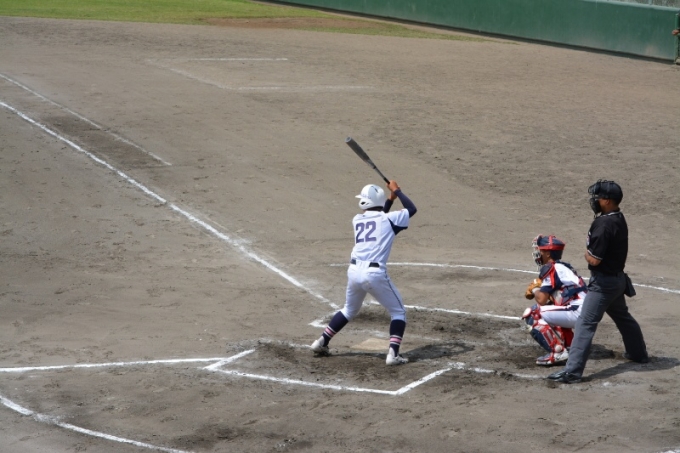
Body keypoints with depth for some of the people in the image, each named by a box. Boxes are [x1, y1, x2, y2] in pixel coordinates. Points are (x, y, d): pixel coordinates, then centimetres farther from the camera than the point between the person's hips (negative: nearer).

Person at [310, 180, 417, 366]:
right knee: (398, 311, 11)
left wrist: (391, 198, 32)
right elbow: (412, 209, 16)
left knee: (349, 310, 30)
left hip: (354, 272, 5)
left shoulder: (357, 220, 13)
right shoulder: (389, 219, 0)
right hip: (375, 274, -5)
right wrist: (397, 191, 25)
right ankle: (393, 353, -4)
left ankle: (321, 342, 31)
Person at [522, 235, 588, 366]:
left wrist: (534, 289, 11)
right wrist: (537, 289, 12)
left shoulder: (551, 268, -7)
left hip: (577, 313, -10)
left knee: (531, 314, -7)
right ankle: (569, 345, 21)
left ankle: (558, 352, -10)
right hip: (585, 312, 10)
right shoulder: (563, 267, 21)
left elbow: (541, 300, -9)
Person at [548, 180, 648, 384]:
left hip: (603, 281, -10)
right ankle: (638, 353, 48)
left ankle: (572, 371, -17)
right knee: (623, 317, 29)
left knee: (585, 323, -12)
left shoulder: (603, 225, -24)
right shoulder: (619, 219, 5)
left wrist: (587, 253, -6)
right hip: (617, 277, 10)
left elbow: (594, 259, -22)